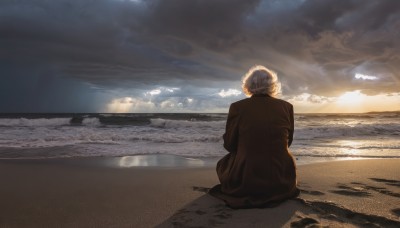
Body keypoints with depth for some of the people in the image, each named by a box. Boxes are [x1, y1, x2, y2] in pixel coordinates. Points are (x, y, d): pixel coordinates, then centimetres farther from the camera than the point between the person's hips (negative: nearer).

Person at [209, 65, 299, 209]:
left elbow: (229, 145, 1)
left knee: (223, 163, 29)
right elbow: (287, 142, 10)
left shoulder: (237, 107, -9)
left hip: (243, 185, -2)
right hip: (282, 184, 2)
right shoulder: (286, 107, -3)